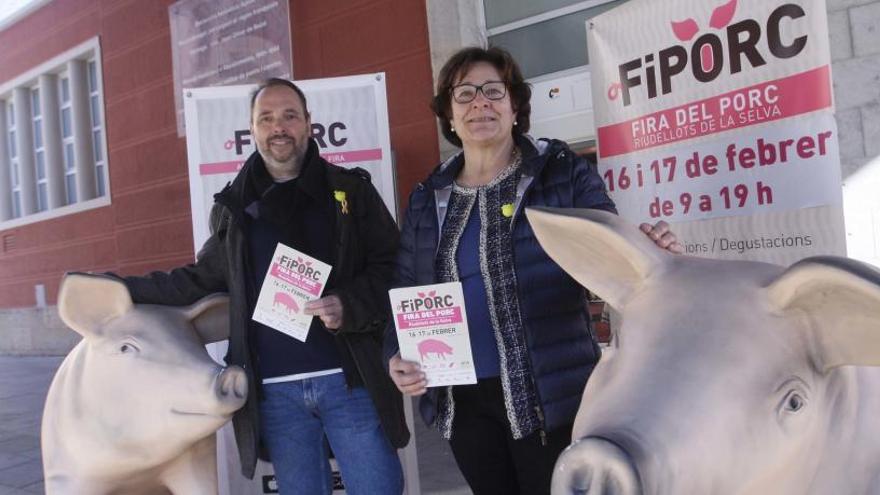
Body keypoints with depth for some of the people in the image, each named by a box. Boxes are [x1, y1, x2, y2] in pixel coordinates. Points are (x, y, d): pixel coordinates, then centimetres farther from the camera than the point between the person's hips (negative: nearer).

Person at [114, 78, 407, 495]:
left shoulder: (351, 190, 3)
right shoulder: (234, 205, 9)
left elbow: (392, 269, -1)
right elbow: (201, 280, 14)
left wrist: (350, 307, -18)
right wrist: (121, 289, 7)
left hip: (348, 380, -2)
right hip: (275, 390, 2)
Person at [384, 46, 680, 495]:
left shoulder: (563, 172, -2)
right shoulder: (427, 199, 9)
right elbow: (405, 293, 12)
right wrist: (397, 356, -5)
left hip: (550, 395, -4)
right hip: (462, 402, 4)